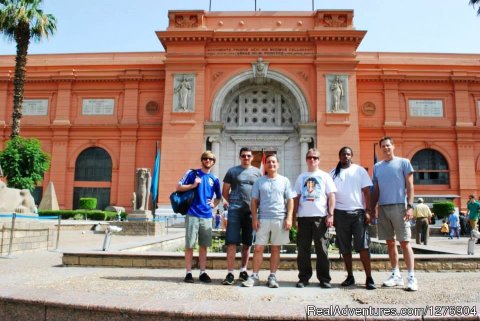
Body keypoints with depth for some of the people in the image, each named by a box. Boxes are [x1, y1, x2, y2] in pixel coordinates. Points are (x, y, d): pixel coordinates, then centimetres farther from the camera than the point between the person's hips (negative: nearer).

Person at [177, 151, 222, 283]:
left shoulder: (214, 179, 12)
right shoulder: (192, 173, 3)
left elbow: (219, 196, 26)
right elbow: (179, 187, -1)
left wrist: (214, 204, 8)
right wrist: (193, 185, -11)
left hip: (207, 216, 3)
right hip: (192, 214, -3)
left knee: (204, 245, 8)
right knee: (189, 245, 1)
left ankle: (203, 272, 16)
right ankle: (188, 273, 9)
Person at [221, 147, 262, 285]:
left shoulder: (257, 172, 12)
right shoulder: (232, 171, 7)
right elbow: (225, 191, 10)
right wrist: (232, 202, 5)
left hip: (251, 211, 2)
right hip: (235, 211, -2)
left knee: (247, 243, 10)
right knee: (232, 242, -6)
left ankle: (243, 270, 22)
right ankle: (230, 273, -3)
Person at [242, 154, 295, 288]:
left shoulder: (284, 181, 8)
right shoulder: (259, 181, 10)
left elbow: (290, 200, 5)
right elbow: (254, 201, 8)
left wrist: (289, 218, -5)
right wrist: (254, 218, -2)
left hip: (280, 219, 0)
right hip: (263, 219, 0)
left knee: (275, 249, 6)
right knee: (258, 248, 0)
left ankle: (272, 277, 15)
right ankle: (254, 276, 9)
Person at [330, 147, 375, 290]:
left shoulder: (360, 170, 7)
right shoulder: (333, 173, 10)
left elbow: (366, 192, 4)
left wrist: (368, 211, -5)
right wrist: (330, 214, 3)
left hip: (358, 212, -2)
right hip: (340, 213, 2)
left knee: (363, 246, -6)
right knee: (344, 247, 6)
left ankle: (369, 278, -3)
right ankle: (350, 277, 16)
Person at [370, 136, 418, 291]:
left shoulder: (403, 162, 3)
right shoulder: (377, 166, 15)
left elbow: (409, 186, 0)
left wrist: (410, 206, -10)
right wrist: (371, 209, 10)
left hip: (399, 206, -4)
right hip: (382, 208, 4)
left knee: (404, 242, -5)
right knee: (390, 242, 8)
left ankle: (411, 277, -1)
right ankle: (396, 275, 17)